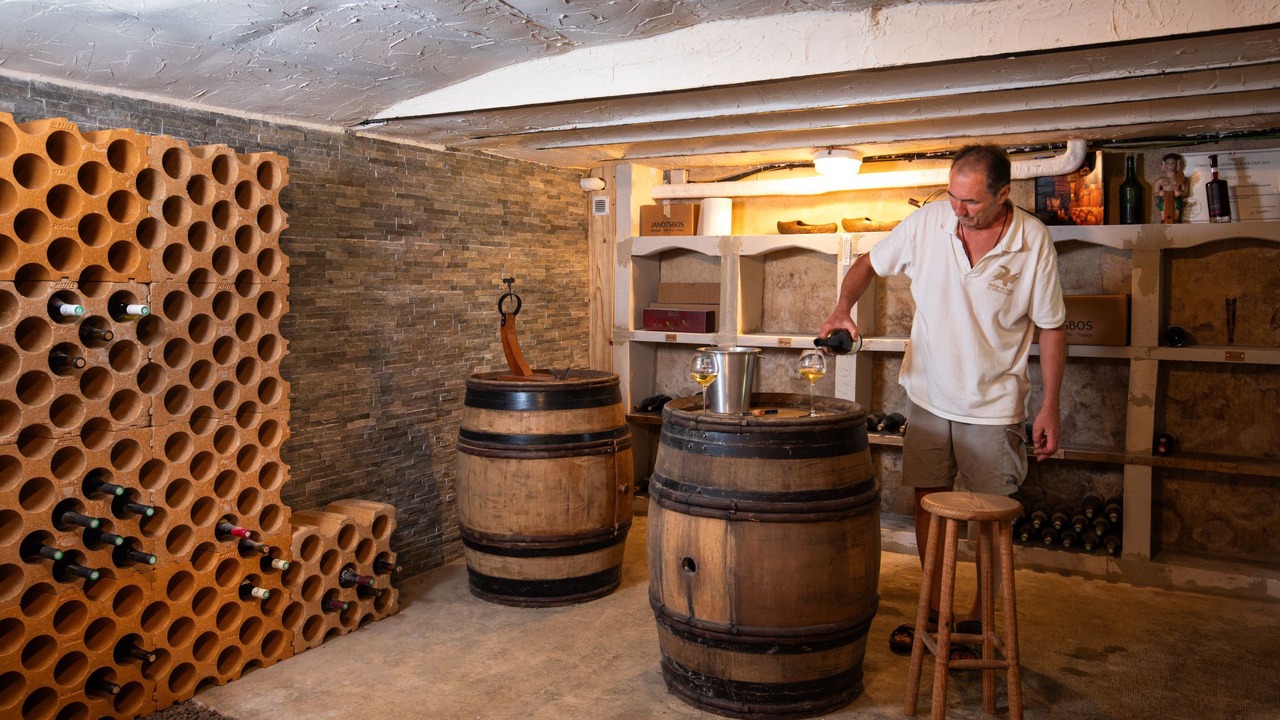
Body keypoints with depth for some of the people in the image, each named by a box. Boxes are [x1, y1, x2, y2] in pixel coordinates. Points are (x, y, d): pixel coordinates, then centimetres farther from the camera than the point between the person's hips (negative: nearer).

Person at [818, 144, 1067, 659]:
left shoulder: (1033, 241, -14)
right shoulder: (929, 221, -10)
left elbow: (1051, 326, -5)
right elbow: (869, 264, 4)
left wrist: (1050, 405, -6)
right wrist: (843, 308, -16)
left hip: (993, 404, -2)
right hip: (929, 395, 3)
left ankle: (979, 618, 24)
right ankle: (937, 610, 27)